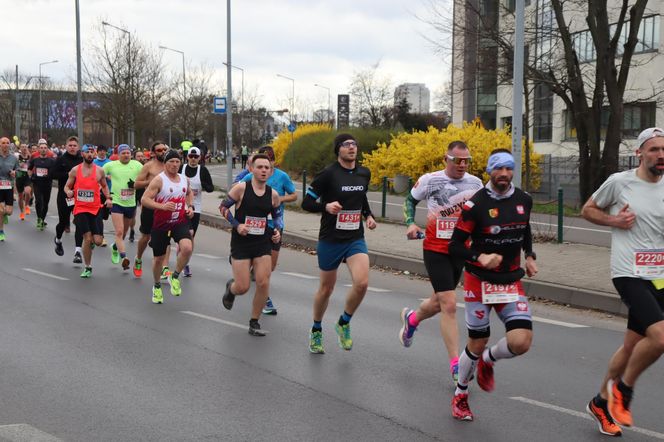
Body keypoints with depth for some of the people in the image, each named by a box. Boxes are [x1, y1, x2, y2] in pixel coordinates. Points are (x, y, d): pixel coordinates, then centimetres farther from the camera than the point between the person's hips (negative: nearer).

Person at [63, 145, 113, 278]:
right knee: (87, 238, -11)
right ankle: (88, 268, 6)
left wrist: (108, 198, 2)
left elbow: (104, 186, 19)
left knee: (97, 241, -5)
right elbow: (67, 186, 10)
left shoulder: (99, 171, 3)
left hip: (96, 209, 1)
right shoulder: (75, 170, 1)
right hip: (80, 209, -1)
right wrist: (68, 192, -13)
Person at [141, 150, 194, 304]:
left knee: (187, 248, -25)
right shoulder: (159, 180, -12)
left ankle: (174, 277, -1)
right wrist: (162, 206, -30)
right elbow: (145, 200, -18)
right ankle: (157, 286, 35)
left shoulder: (184, 179, 5)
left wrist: (190, 207, 10)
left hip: (180, 222, 3)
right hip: (161, 223, -3)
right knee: (159, 258, 9)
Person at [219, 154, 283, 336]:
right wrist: (237, 225, -13)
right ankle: (230, 288, 35)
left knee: (263, 283, -7)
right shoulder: (241, 188, -10)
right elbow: (223, 207, -2)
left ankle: (254, 323, 10)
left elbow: (277, 215, 18)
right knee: (242, 287, -5)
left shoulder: (273, 194, 1)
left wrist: (277, 230, 0)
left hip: (263, 243, 3)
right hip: (241, 243, -3)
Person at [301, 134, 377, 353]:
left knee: (362, 283, -17)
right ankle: (316, 331, 35)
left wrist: (369, 215, 8)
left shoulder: (364, 174, 5)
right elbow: (306, 203, -8)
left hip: (356, 239, 3)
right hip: (330, 240, -3)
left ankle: (344, 323, 9)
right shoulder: (328, 174, -11)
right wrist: (326, 206, -26)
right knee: (326, 289, 10)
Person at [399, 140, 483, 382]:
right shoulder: (429, 180, -8)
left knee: (440, 302, 18)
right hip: (435, 250, -5)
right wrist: (410, 223, -5)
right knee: (449, 304, -13)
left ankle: (411, 318, 52)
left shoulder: (475, 183, 2)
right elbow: (410, 199, 10)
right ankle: (456, 366, -9)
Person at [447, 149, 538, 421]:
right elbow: (455, 246, -12)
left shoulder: (524, 200, 2)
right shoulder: (476, 204, -14)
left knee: (521, 341, -13)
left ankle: (487, 360, 21)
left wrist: (530, 256, 7)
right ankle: (460, 395, 30)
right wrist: (480, 257, -29)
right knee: (477, 344, 4)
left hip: (511, 283, 4)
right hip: (479, 281, -4)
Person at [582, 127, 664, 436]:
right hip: (629, 274, -5)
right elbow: (588, 210, 10)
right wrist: (614, 220, -7)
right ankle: (622, 388, 1)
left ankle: (601, 403, 31)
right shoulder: (619, 182, -3)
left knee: (633, 345, 11)